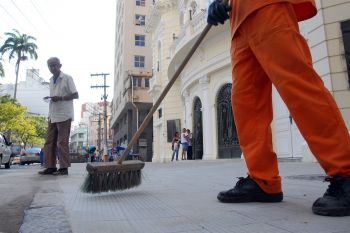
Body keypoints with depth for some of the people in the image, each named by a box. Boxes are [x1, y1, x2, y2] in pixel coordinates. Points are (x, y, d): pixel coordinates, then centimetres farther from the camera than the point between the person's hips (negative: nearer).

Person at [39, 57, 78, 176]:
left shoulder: (67, 78, -3)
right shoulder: (51, 80, 18)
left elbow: (75, 95, -8)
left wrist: (60, 98, -18)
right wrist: (50, 98, 8)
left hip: (64, 115, -7)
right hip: (52, 115, 7)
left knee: (62, 142, -6)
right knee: (49, 142, 5)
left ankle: (64, 168, -1)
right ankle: (50, 167, 10)